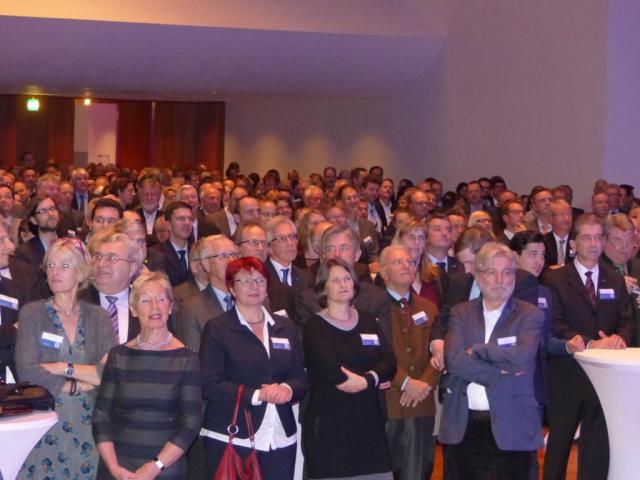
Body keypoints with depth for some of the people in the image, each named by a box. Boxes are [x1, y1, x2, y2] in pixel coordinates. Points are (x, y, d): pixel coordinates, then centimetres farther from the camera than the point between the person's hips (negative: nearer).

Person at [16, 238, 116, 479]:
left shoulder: (98, 317, 7)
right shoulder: (32, 313, 2)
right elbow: (27, 371, -11)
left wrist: (64, 368, -11)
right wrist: (80, 384, -9)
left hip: (86, 427, 2)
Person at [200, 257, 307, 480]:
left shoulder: (285, 327, 16)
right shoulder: (217, 328, 1)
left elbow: (300, 377, 12)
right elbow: (210, 384, -8)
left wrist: (287, 389, -11)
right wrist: (257, 395, -16)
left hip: (281, 439, 4)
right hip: (231, 438, -4)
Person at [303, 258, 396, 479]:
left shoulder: (367, 320, 15)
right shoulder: (315, 326, 1)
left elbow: (389, 361, 3)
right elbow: (329, 367, -15)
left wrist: (366, 380, -15)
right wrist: (374, 378, -6)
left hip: (368, 419, 4)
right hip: (329, 422, -4)